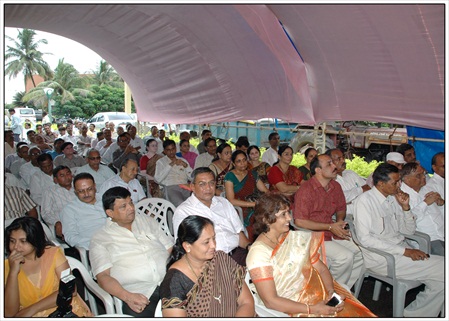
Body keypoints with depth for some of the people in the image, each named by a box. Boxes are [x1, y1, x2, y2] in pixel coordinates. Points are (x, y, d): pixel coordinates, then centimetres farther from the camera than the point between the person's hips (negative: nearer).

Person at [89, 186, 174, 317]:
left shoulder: (146, 220, 19)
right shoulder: (99, 240, 7)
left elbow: (170, 248, 17)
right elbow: (103, 276, -2)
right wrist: (127, 297, -19)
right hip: (140, 294, -2)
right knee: (137, 314, -33)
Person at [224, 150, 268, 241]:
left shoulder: (252, 174, 18)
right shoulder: (230, 176, 0)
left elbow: (266, 192, 16)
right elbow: (231, 201, -9)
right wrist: (253, 204, -15)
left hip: (254, 212, 6)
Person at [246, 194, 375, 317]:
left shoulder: (295, 237, 3)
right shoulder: (258, 253, -15)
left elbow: (321, 268, 7)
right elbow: (270, 301, -16)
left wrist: (332, 291, -12)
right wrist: (312, 310, -19)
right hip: (293, 308, -5)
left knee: (361, 313, -10)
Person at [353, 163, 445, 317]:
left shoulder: (394, 199, 11)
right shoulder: (365, 200, -11)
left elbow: (409, 231, 17)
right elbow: (365, 238, -19)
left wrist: (405, 207, -1)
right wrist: (404, 251, -20)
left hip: (401, 251, 8)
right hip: (380, 258, -8)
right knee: (442, 269, -15)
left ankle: (414, 313, 6)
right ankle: (412, 313, 2)